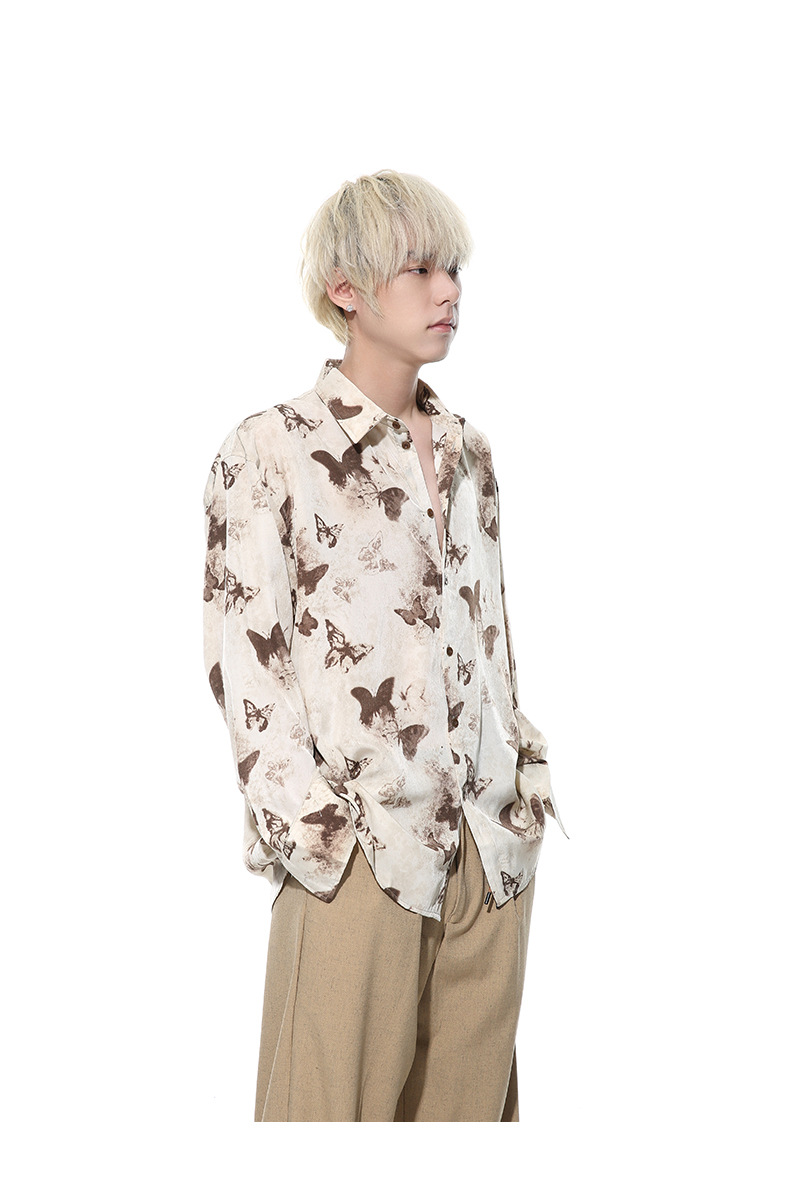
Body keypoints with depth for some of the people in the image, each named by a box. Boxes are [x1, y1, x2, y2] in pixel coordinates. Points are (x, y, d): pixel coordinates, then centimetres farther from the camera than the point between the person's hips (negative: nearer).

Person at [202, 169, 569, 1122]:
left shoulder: (467, 450, 13)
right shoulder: (271, 451, -5)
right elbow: (242, 655, -8)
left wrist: (523, 772, 12)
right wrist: (311, 820, -13)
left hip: (492, 835, 6)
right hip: (357, 842, -5)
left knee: (471, 1090, 11)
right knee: (344, 1091, 3)